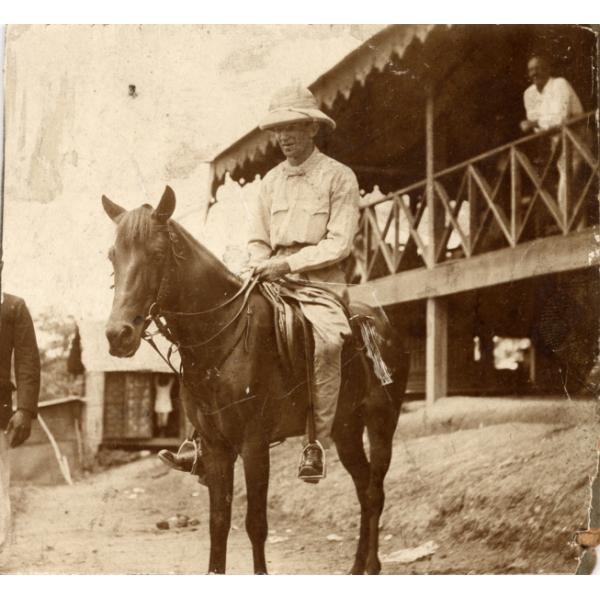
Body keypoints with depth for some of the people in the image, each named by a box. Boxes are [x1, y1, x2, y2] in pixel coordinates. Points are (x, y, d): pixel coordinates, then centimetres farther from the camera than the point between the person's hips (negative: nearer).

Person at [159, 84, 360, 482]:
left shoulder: (339, 177, -1)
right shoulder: (272, 180, 16)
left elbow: (340, 244, -9)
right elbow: (257, 241, 18)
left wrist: (287, 263, -16)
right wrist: (262, 267, -4)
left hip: (320, 286, -6)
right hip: (272, 285, 6)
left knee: (324, 339, -37)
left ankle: (318, 442, -27)